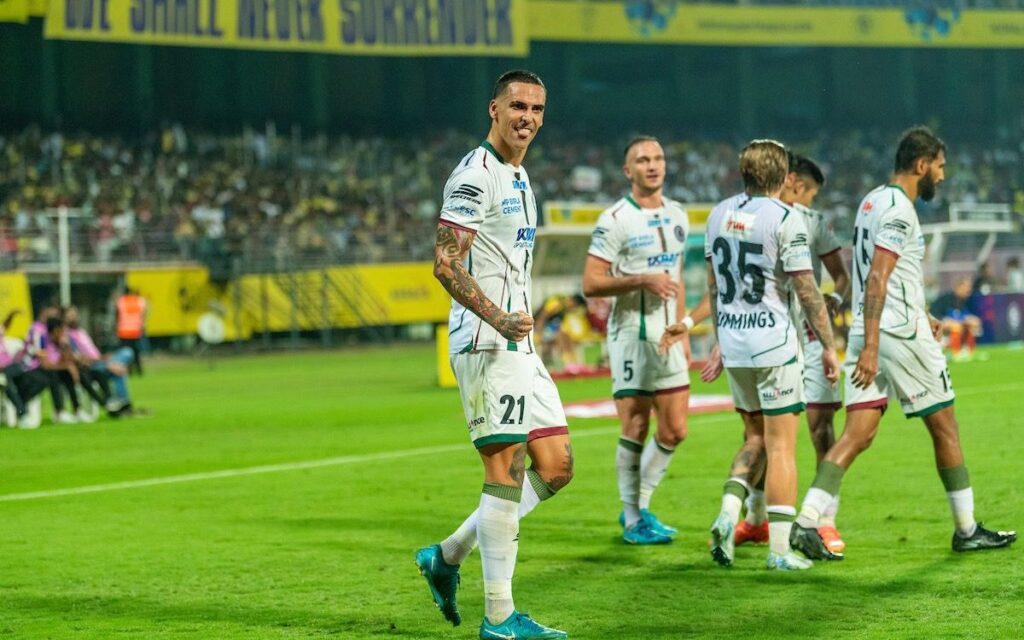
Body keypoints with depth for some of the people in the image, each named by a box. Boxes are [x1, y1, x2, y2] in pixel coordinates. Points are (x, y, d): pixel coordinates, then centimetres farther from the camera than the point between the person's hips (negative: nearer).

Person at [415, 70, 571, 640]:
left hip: (518, 342, 10)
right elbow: (445, 262, -18)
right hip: (485, 343, -10)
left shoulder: (520, 178, 19)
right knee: (507, 470, -9)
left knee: (556, 468, 7)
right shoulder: (475, 175, -11)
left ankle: (448, 556, 16)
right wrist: (497, 318, -28)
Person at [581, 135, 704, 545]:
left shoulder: (677, 216, 12)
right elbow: (590, 283, -13)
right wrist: (643, 281, -21)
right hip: (631, 335, -6)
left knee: (674, 430, 6)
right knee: (635, 430, -3)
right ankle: (633, 520, 8)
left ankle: (640, 507, 22)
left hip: (668, 337, 7)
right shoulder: (615, 220, -9)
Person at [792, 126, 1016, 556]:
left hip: (868, 332, 8)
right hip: (901, 335, -8)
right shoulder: (899, 210, -14)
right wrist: (870, 348, -25)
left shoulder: (872, 201, 16)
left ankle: (806, 522, -13)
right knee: (944, 427, 6)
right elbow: (876, 281, -21)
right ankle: (966, 530, 15)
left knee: (858, 434, 1)